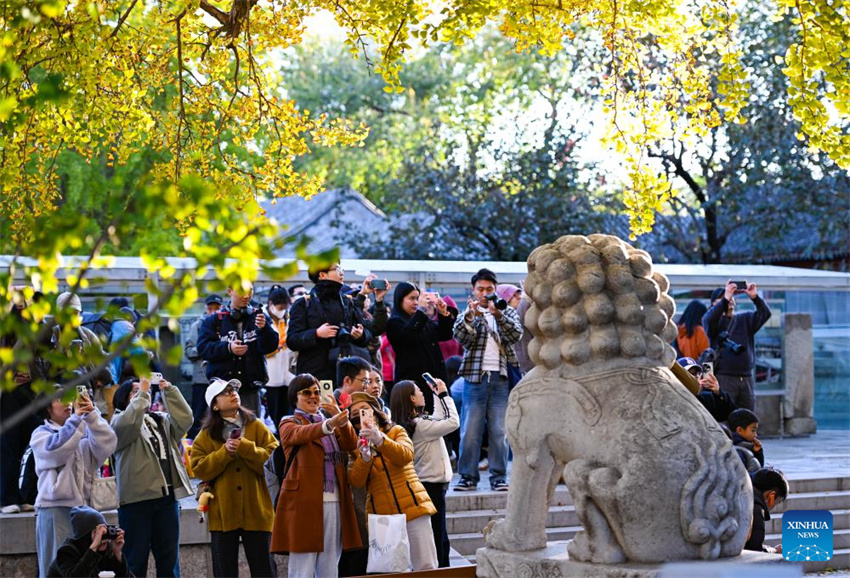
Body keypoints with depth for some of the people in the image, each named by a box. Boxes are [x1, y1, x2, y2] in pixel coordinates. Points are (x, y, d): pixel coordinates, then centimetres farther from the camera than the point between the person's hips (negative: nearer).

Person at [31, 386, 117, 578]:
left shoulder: (85, 431, 14)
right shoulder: (41, 434, 4)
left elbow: (107, 445, -4)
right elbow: (55, 448, -17)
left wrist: (92, 415, -15)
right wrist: (77, 418, -19)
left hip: (84, 506, 4)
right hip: (55, 508, -4)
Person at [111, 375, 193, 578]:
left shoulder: (162, 421, 21)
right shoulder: (119, 421, 5)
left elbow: (185, 420, 4)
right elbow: (130, 423, -17)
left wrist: (169, 391, 0)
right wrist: (142, 392, -10)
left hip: (168, 496, 5)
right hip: (137, 498, -5)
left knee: (169, 559, 7)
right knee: (136, 560, -2)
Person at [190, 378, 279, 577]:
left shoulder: (256, 427, 7)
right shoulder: (206, 435, 7)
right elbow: (198, 469, -3)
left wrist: (245, 448, -16)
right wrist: (225, 453, -13)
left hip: (256, 511, 0)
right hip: (223, 514, 0)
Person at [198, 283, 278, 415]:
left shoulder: (258, 317, 9)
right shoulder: (215, 320, 6)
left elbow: (270, 347, -1)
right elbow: (203, 347, -3)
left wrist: (263, 328, -21)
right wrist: (228, 348, -17)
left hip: (250, 388, 1)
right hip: (223, 386, -1)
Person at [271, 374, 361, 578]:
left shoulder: (331, 425, 22)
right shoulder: (289, 424, 5)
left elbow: (351, 445, 3)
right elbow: (300, 434, -19)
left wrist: (341, 419, -17)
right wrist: (329, 424, -39)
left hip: (334, 502, 5)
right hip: (304, 502, -5)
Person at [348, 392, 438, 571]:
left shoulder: (396, 431, 7)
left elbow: (406, 456, -15)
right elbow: (356, 482, -4)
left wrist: (380, 439, -30)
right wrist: (364, 457, -22)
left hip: (412, 508, -1)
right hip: (381, 516, 1)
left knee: (426, 567, -4)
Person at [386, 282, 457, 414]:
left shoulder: (426, 321, 19)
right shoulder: (394, 323, -1)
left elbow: (445, 335, 13)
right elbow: (407, 334, -21)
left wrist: (444, 314, -4)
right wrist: (421, 309, -25)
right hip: (412, 380, -7)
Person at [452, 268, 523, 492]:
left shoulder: (508, 312, 13)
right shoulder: (468, 313, 12)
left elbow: (516, 334, -5)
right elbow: (460, 336, -7)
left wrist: (498, 314, -19)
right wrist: (470, 315, -24)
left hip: (501, 378, 0)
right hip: (474, 376, 0)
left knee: (499, 430, 1)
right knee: (470, 430, -2)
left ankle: (499, 477, 7)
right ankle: (468, 476, 4)